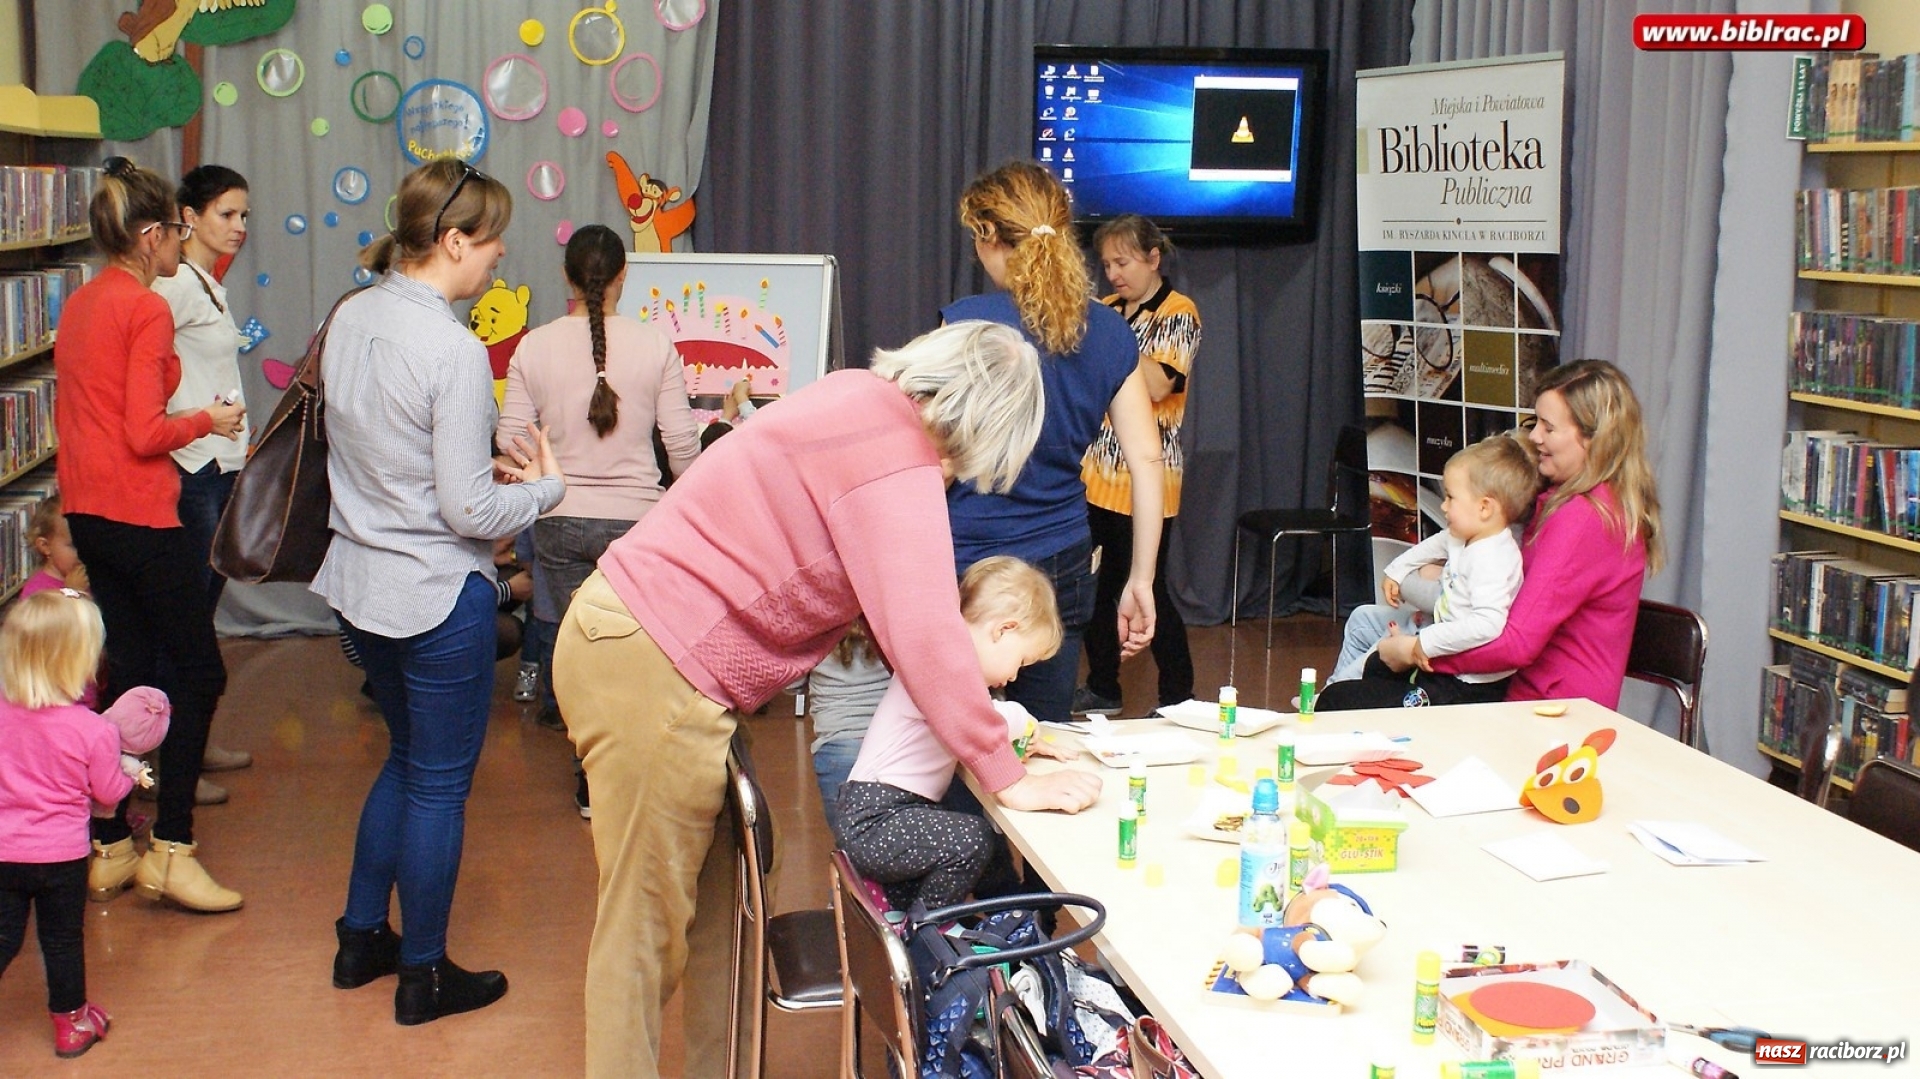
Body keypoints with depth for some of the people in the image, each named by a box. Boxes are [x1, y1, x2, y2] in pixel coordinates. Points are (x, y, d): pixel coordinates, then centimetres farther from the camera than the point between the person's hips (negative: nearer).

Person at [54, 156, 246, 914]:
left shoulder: (78, 305, 12)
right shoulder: (147, 308, -14)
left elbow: (70, 416, 17)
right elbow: (145, 433, -19)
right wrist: (208, 420, -3)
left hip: (84, 511, 9)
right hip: (138, 514, -9)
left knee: (129, 673, 14)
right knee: (198, 671, 1)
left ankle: (111, 848, 18)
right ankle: (171, 849, 2)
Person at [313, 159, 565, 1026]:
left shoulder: (351, 320, 2)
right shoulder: (454, 351, -23)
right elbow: (469, 512, -21)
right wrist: (546, 487, -4)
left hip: (357, 583, 8)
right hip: (438, 597, -8)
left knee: (407, 758, 25)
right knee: (440, 782, 8)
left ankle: (361, 938, 35)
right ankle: (424, 975, 22)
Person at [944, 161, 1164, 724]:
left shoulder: (968, 322, -11)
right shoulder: (1109, 332, 4)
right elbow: (1146, 459, 4)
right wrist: (1140, 580, 8)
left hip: (969, 569, -5)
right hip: (1064, 567, 5)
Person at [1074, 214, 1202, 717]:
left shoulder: (1178, 313, -6)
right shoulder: (1106, 310, 10)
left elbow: (1157, 384, -20)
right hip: (1096, 472, 6)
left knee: (1147, 589, -3)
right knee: (1097, 584, 11)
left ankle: (1178, 697, 9)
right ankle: (1102, 690, 25)